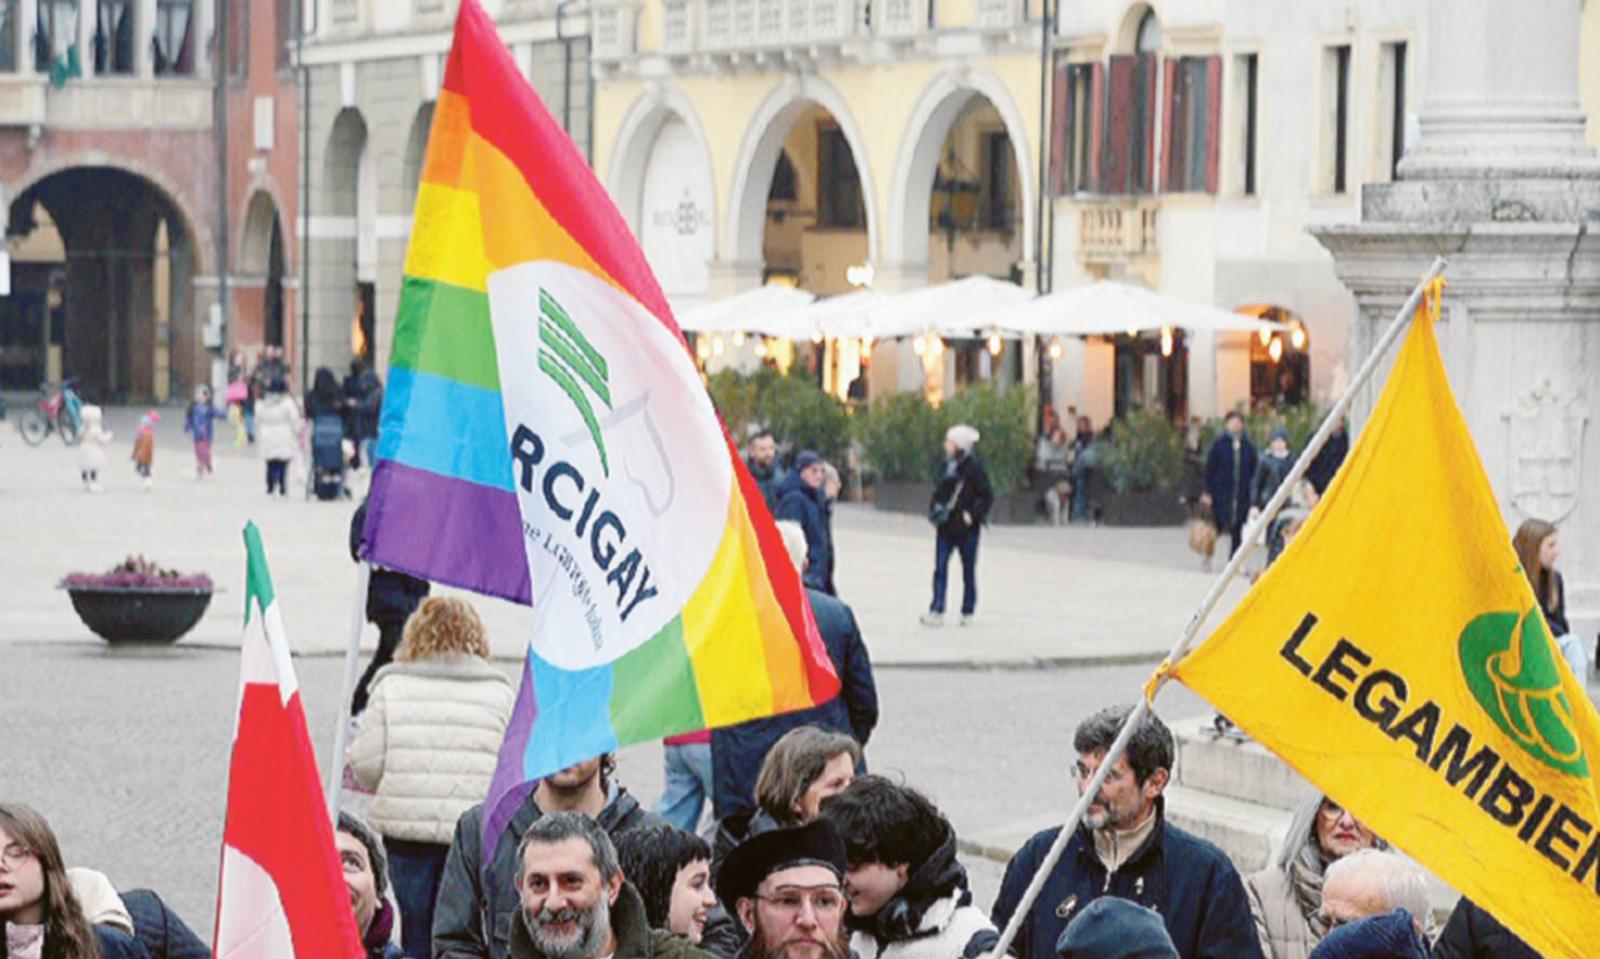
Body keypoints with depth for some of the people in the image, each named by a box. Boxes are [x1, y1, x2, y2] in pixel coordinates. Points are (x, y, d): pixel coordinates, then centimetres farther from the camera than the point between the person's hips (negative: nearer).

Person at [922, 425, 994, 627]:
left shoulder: (974, 467, -11)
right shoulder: (947, 465, 7)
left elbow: (987, 496, -10)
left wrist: (973, 515, -18)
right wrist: (934, 510, 2)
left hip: (966, 527, -5)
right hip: (945, 526, 5)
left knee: (968, 570, 8)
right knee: (940, 568, -3)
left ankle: (968, 612, 20)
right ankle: (936, 612, -5)